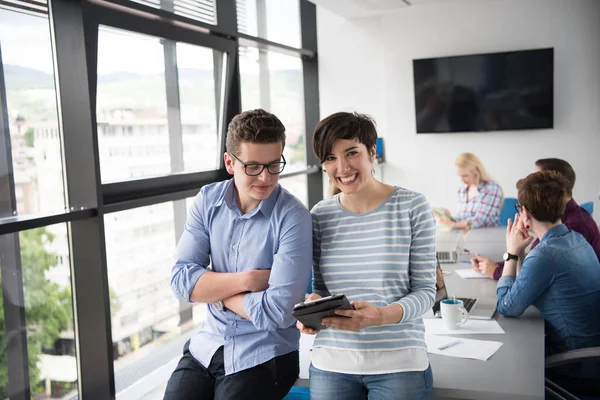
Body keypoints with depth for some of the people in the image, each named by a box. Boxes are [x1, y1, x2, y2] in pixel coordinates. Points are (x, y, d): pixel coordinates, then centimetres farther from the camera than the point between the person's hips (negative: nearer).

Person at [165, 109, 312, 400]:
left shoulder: (293, 217, -18)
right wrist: (244, 280, -18)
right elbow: (181, 281, -7)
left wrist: (215, 292, -10)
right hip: (206, 345, 4)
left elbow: (279, 311, -23)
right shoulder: (207, 201, -2)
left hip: (263, 357, -4)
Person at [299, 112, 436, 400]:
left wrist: (382, 316, -23)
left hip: (400, 363, -2)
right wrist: (314, 304, -13)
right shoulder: (320, 215, 1)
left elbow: (425, 290, -6)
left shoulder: (412, 206, -6)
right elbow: (320, 286, 9)